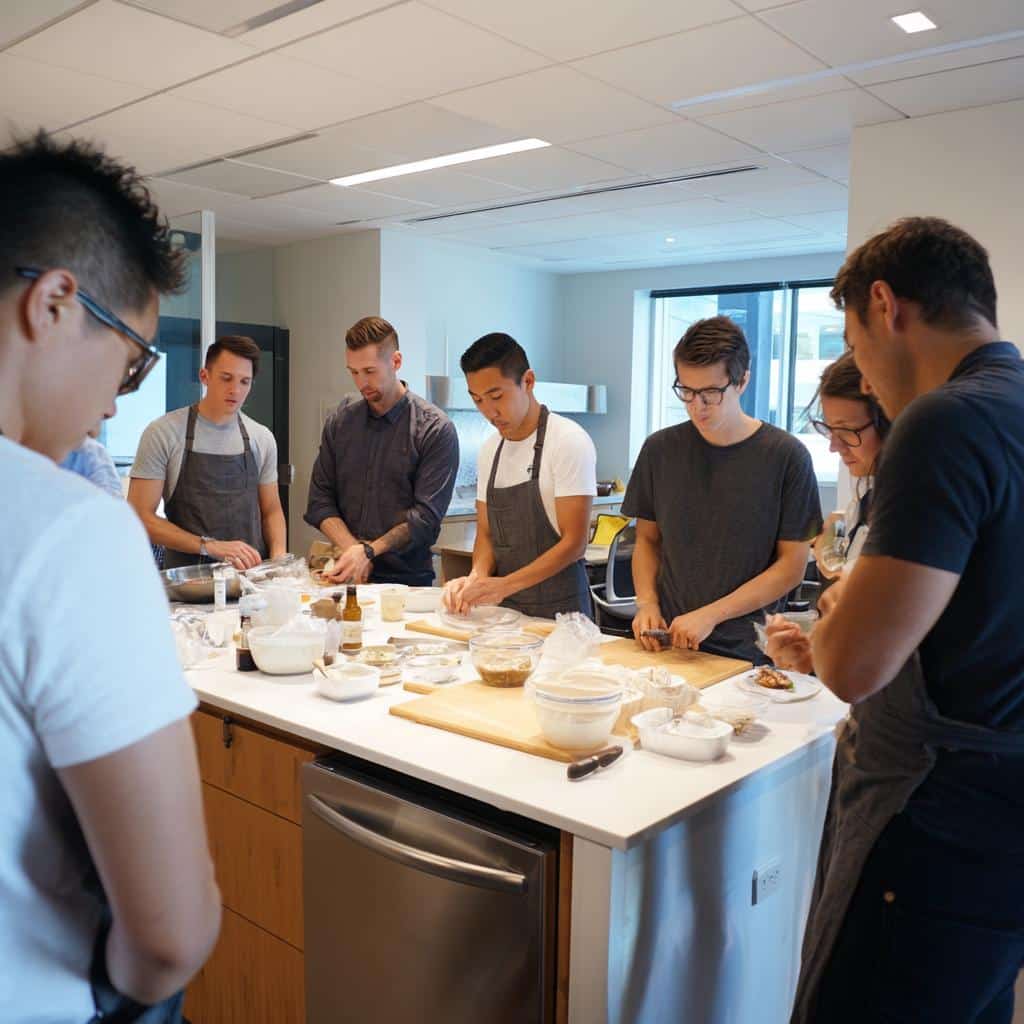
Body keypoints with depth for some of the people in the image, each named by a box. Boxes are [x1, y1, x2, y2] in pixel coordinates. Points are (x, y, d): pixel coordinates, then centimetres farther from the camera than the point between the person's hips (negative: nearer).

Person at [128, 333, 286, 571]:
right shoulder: (162, 433, -2)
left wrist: (278, 557, -3)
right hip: (188, 576, -3)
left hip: (251, 573, 3)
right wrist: (209, 546, -14)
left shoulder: (262, 438, 9)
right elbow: (141, 516, -5)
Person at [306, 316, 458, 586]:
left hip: (407, 577, -3)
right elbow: (320, 500, 8)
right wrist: (352, 550, -7)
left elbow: (426, 516, -8)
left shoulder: (436, 429, -3)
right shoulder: (340, 420, 10)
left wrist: (369, 551, -16)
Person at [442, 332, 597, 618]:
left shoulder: (569, 442, -10)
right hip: (505, 607, 5)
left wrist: (505, 584, -21)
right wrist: (476, 576, -7)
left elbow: (574, 542, -13)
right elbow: (486, 533, 13)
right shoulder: (489, 450, 9)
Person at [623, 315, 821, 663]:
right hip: (667, 644, 3)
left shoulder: (785, 455, -5)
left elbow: (791, 566, -4)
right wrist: (647, 604, -2)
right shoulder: (660, 449, 5)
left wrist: (710, 615, -12)